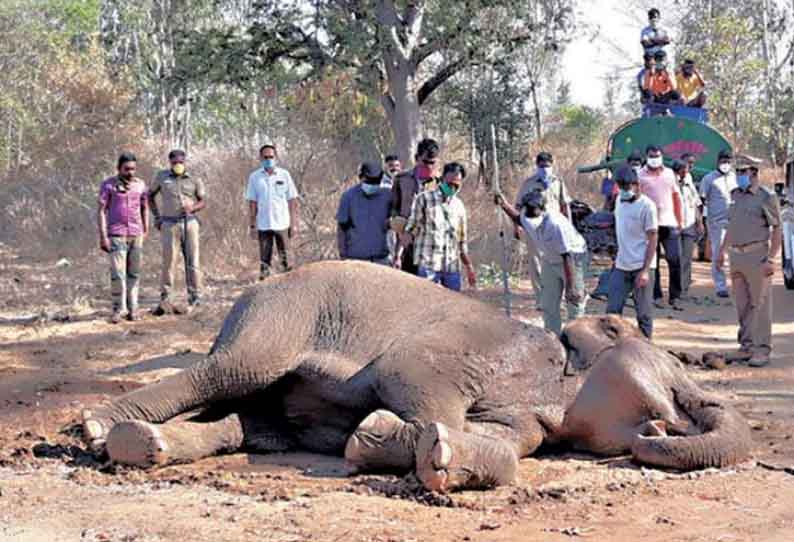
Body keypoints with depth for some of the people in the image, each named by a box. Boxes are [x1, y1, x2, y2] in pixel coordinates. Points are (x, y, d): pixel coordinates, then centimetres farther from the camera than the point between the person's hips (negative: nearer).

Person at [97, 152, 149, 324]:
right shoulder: (108, 185, -3)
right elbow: (101, 211, -4)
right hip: (116, 235, -3)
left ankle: (132, 308, 11)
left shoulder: (140, 185, 6)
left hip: (136, 235, 3)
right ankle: (117, 309, 5)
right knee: (117, 273, -8)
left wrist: (146, 232, 10)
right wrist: (103, 236, -10)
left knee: (133, 273, 5)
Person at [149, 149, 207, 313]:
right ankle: (165, 298, 1)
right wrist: (157, 217, 8)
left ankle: (195, 297, 9)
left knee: (192, 261, 2)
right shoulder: (161, 177, 7)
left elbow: (203, 201, 9)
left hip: (190, 223, 1)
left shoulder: (194, 179, 7)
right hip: (169, 224, -1)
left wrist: (192, 208, -12)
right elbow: (150, 196, 17)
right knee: (168, 261, -5)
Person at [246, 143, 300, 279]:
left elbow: (292, 201, 4)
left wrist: (294, 224, 0)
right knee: (264, 259, 3)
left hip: (282, 224, 0)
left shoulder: (284, 175, 3)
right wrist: (252, 226, 1)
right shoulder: (254, 177, 4)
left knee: (285, 258, 3)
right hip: (263, 225, 0)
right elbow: (252, 203, 5)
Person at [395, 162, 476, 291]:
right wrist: (399, 256, -11)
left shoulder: (459, 205, 15)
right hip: (428, 265, -4)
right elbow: (410, 230, -2)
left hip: (453, 267, 5)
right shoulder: (424, 199, 2)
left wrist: (469, 267, 19)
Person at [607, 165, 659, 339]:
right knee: (612, 309, 3)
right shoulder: (620, 200, 9)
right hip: (621, 266, 6)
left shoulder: (646, 206, -12)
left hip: (640, 266, -6)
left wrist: (645, 271, -19)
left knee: (644, 312, 2)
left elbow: (652, 240, -13)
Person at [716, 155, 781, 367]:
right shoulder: (736, 195, 14)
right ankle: (746, 345, 21)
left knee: (760, 304, -3)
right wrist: (722, 251, 20)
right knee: (742, 305, 12)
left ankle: (762, 349, 1)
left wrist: (771, 259, -16)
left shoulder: (766, 197, -7)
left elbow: (777, 229, -9)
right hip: (736, 255, 7)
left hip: (757, 256, -7)